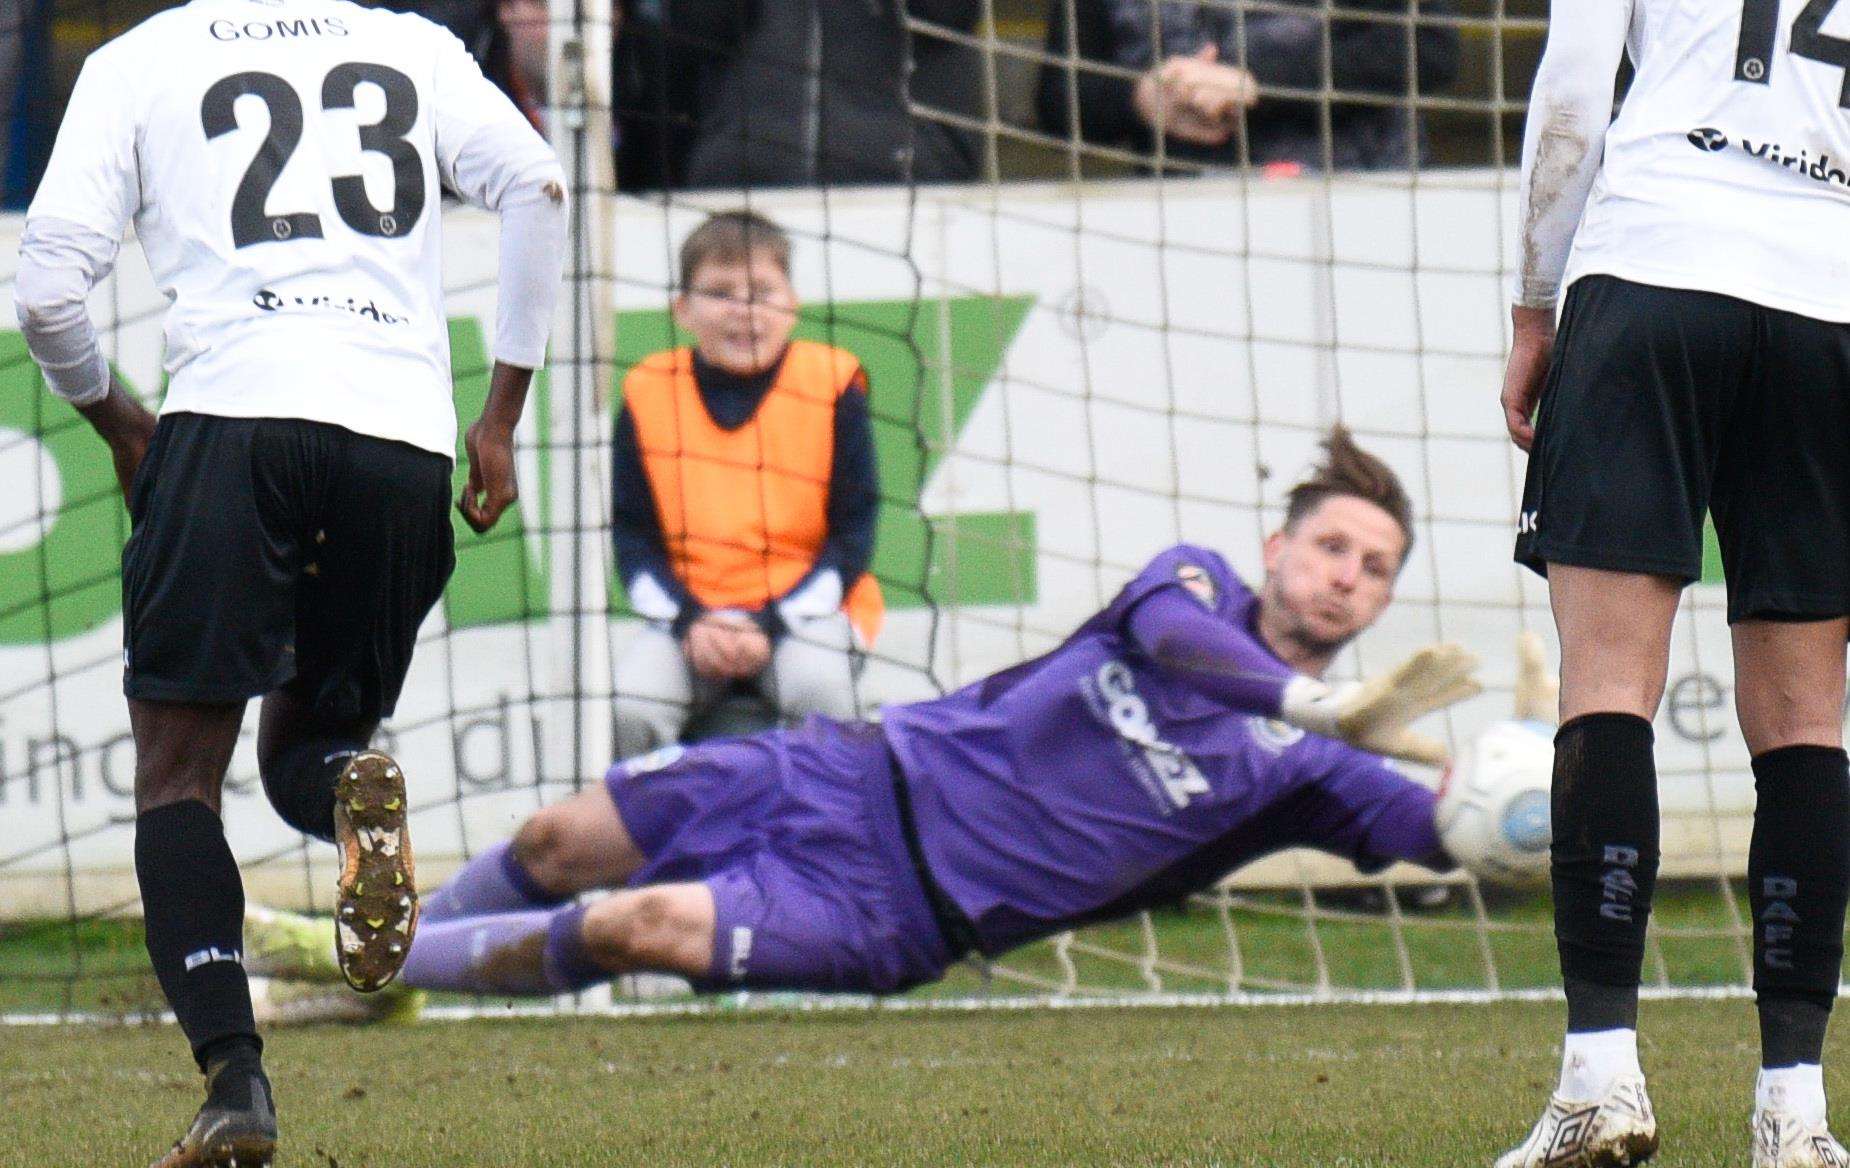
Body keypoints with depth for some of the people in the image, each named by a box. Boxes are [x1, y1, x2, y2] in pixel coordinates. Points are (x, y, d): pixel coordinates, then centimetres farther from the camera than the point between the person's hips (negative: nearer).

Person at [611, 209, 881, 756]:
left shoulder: (831, 386, -2)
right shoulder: (649, 394, 2)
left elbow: (852, 535, -1)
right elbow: (632, 533, 5)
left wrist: (770, 625, -13)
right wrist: (688, 622, -12)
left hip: (801, 609, -2)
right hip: (687, 613, 2)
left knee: (816, 686, -34)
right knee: (626, 707, -26)